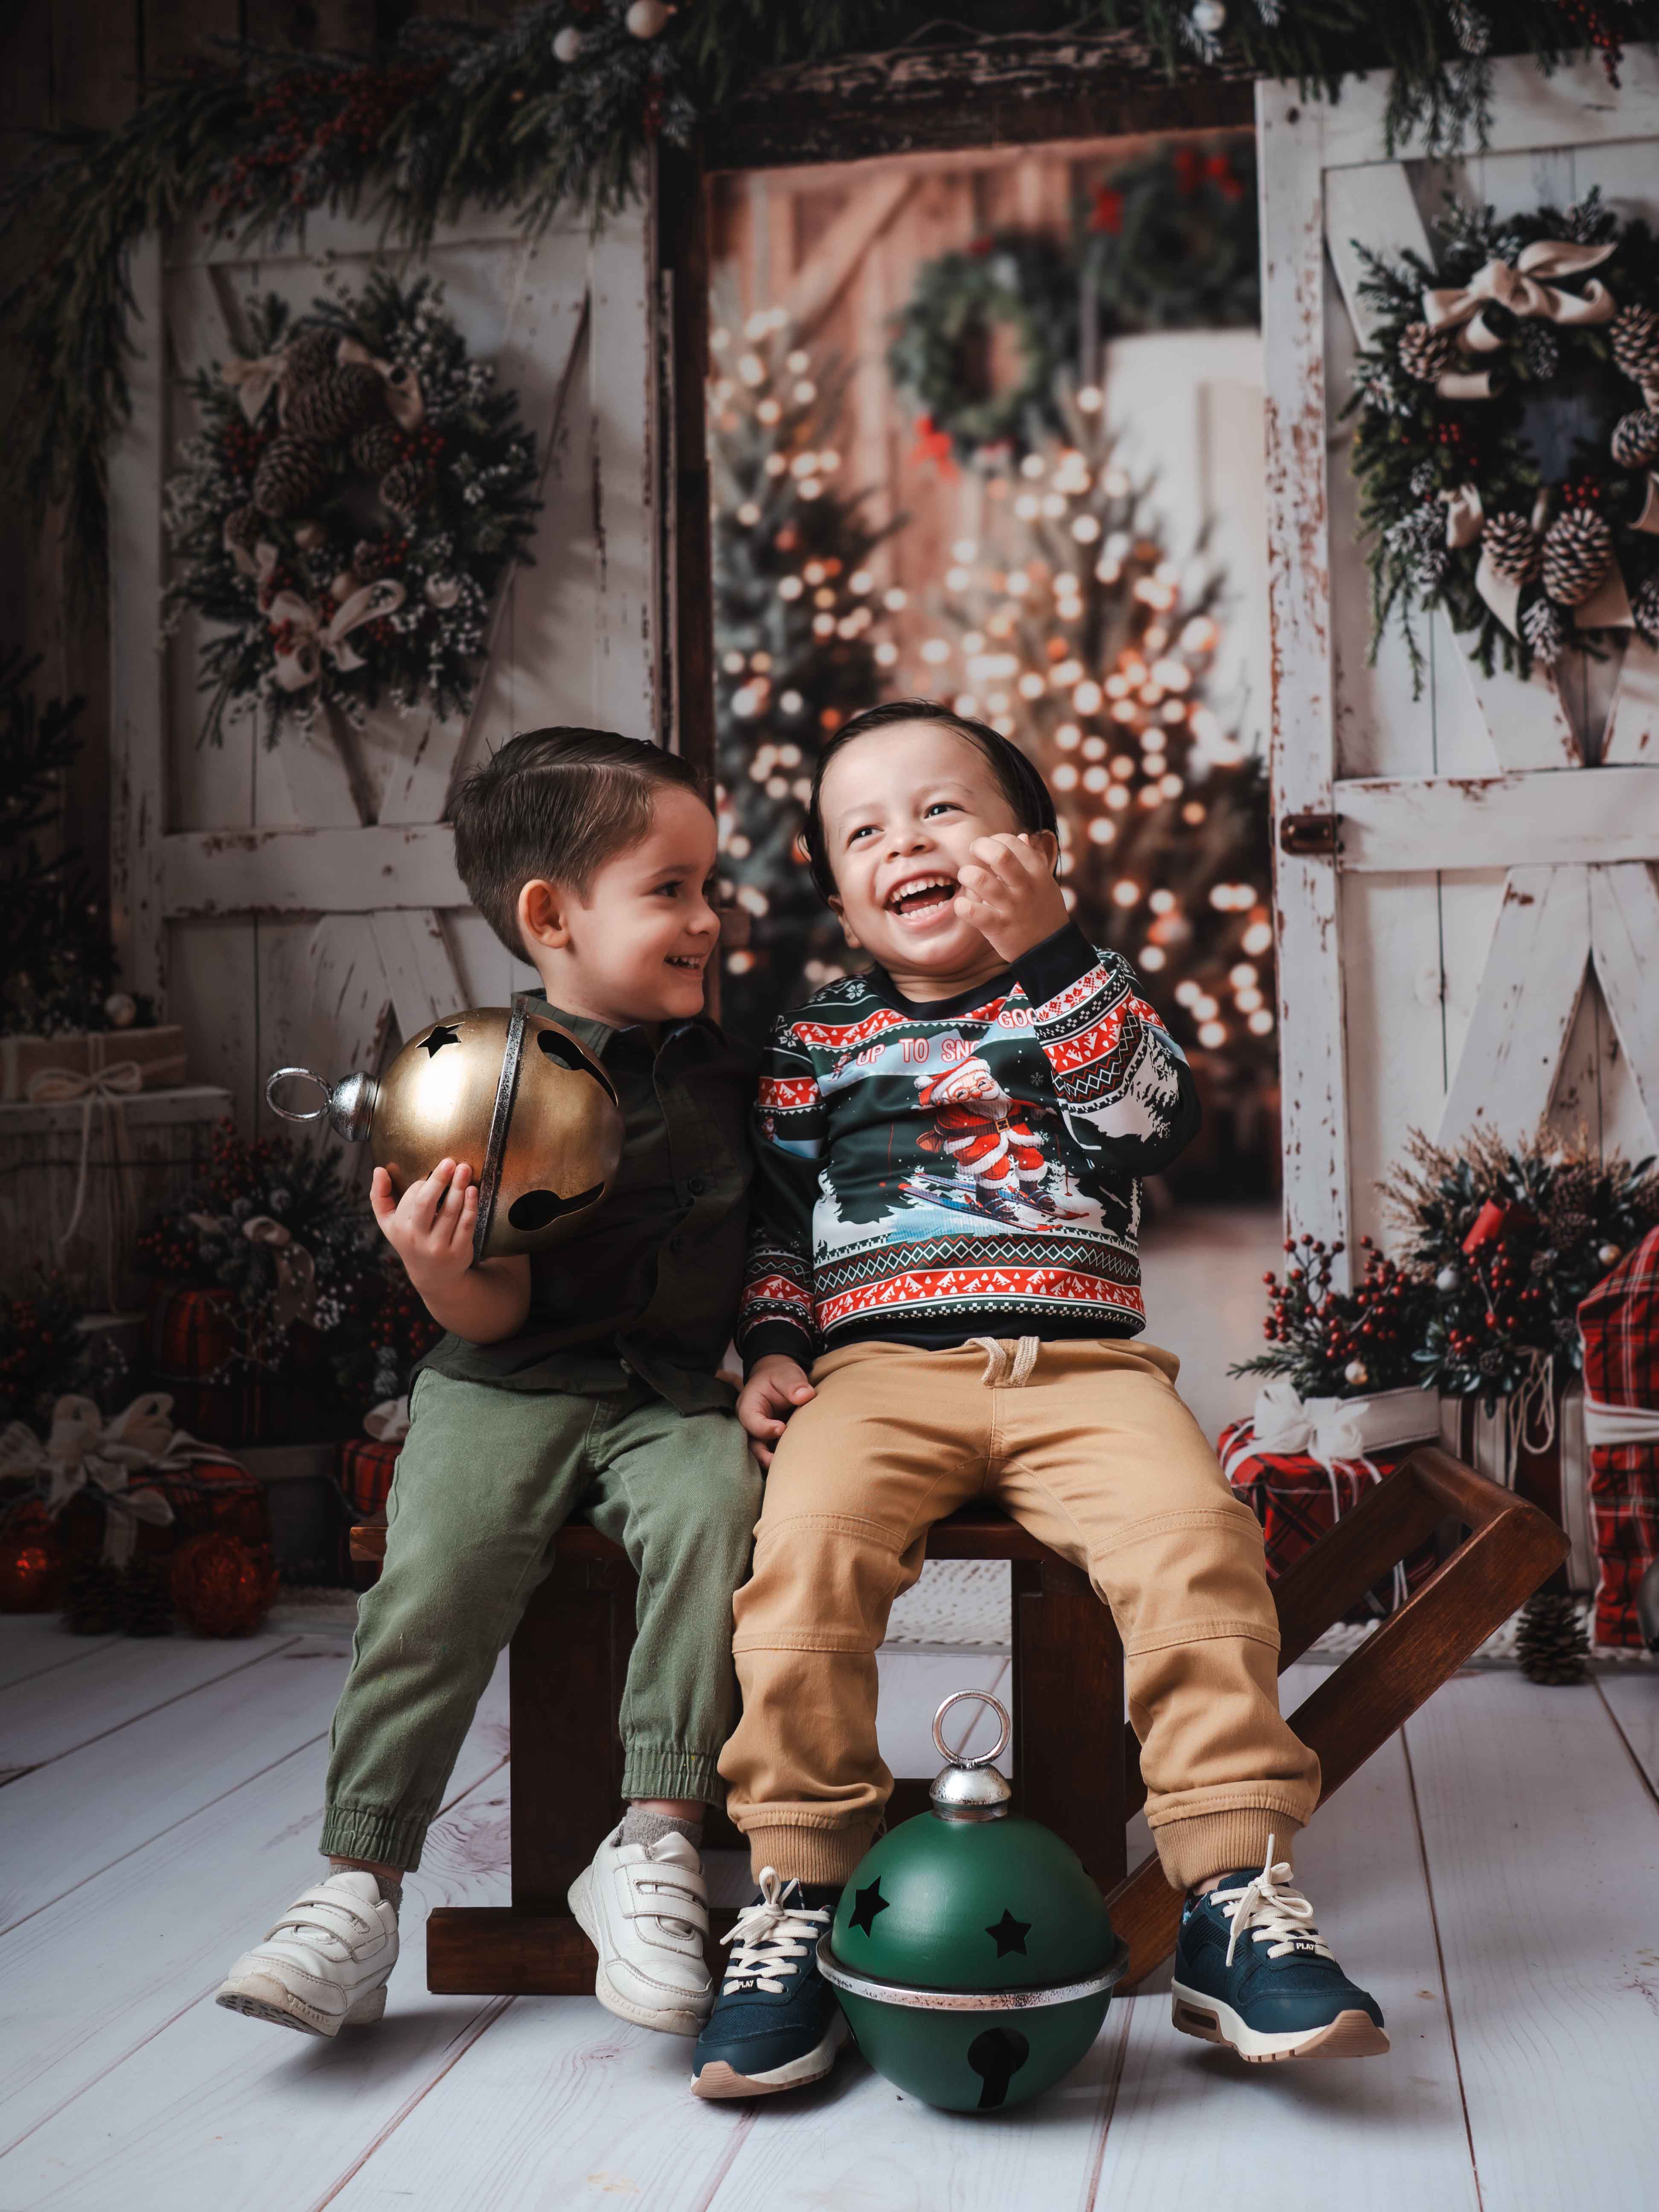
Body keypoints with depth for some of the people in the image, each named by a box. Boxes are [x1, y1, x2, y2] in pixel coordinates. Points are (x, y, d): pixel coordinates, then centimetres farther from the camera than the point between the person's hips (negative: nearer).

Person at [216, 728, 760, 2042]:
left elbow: (765, 1234, 21)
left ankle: (656, 1846, -19)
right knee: (435, 1577, -22)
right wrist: (442, 1274, -26)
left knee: (711, 1512, -27)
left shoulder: (724, 1071, 10)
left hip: (674, 1396, 2)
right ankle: (358, 1894, -9)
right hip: (509, 1388, -2)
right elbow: (496, 1313, -5)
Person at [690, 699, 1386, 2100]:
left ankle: (1238, 1900, -17)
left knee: (1194, 1539, -28)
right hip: (881, 1366, 1)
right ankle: (795, 1905, -15)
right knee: (807, 1550, -28)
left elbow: (1159, 1124, -3)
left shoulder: (1089, 997, 17)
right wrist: (771, 1350, 5)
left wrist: (1048, 954, -8)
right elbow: (771, 1218, 22)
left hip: (1083, 1364, 0)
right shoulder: (818, 1043, 20)